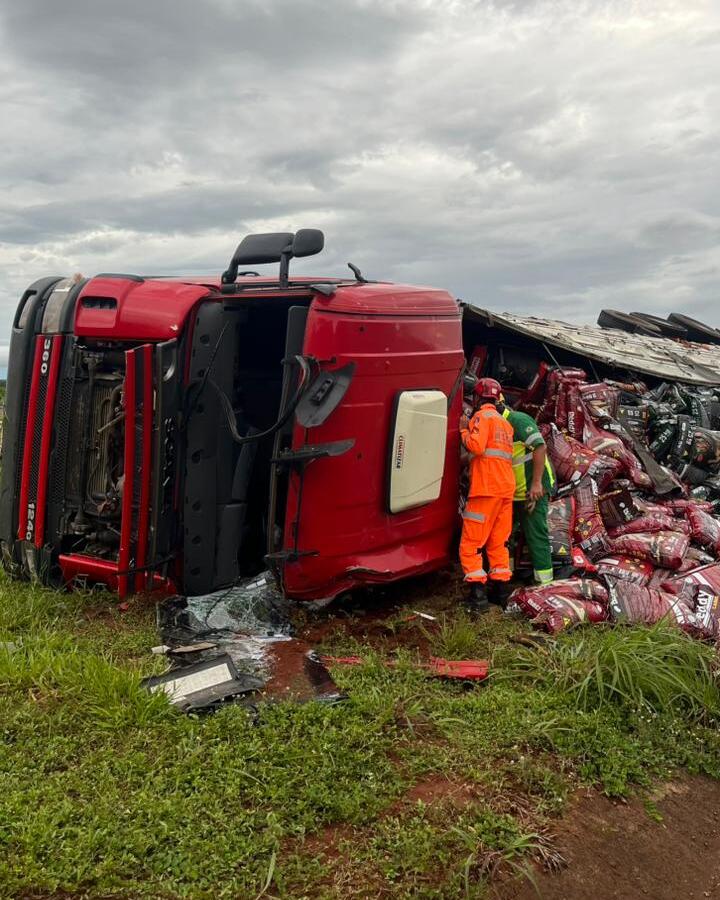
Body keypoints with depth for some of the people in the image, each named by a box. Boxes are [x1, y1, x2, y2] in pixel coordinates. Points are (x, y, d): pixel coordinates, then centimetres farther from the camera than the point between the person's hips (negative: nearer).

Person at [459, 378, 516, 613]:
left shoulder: (482, 416, -4)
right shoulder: (505, 422, 22)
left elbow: (476, 446, -19)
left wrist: (464, 430, -1)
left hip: (486, 488, -8)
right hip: (506, 488, 8)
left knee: (471, 544, -4)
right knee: (498, 543, 15)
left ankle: (478, 594, -10)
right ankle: (501, 591, 16)